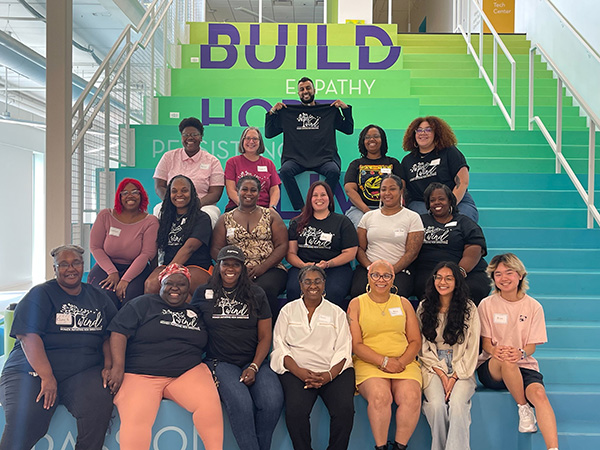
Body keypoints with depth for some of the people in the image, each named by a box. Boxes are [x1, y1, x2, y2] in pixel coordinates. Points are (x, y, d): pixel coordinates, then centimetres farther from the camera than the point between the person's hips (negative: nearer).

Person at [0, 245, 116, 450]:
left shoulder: (99, 297, 17)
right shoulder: (40, 294, 5)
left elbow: (110, 335, 14)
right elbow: (28, 337, -7)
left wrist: (108, 366, -5)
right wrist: (47, 377, -17)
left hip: (83, 371, 2)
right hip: (32, 369, -2)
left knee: (100, 406, -28)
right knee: (24, 420, -28)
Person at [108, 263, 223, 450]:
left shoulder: (196, 313, 20)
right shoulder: (143, 304, 8)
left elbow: (208, 345, 26)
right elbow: (119, 332, -1)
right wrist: (118, 367, -13)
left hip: (188, 373, 3)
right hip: (140, 376, -2)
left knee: (209, 402, -27)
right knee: (136, 418, -31)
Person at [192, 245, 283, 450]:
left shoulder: (256, 294, 12)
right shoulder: (203, 293, 11)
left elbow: (265, 336, 8)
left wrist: (254, 367, -6)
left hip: (255, 362, 1)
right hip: (221, 362, -1)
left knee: (273, 401, -27)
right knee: (240, 403, -31)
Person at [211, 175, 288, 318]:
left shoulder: (270, 215, 15)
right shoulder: (225, 219, 18)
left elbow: (282, 246, 6)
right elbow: (216, 249, 10)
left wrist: (262, 267, -10)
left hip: (269, 269, 0)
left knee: (265, 289, -36)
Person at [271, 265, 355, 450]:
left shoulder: (337, 313, 16)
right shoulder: (288, 310, 15)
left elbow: (343, 350, 7)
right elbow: (279, 346, 5)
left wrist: (329, 375, -12)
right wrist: (300, 372, -11)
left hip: (334, 371, 1)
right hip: (297, 371, 0)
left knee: (345, 410, -26)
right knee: (295, 411, -29)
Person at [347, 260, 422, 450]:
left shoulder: (403, 303, 16)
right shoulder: (356, 304, 8)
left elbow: (415, 341, 13)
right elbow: (356, 345, 1)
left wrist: (401, 361, -6)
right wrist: (384, 361, -11)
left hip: (404, 364, 2)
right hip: (368, 364, -2)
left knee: (412, 397, -27)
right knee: (380, 396, -32)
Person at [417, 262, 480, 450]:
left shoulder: (469, 309, 3)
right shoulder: (424, 308, 7)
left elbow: (472, 349, 1)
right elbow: (423, 347, 5)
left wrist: (455, 376, -9)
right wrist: (441, 373, -7)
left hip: (462, 369, -1)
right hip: (433, 368, 1)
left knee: (457, 404, -30)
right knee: (437, 404, -27)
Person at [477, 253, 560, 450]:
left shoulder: (533, 307, 4)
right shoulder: (487, 305, 2)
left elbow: (532, 345, 2)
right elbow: (485, 342, 2)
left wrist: (520, 352, -23)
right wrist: (494, 350, -24)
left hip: (524, 366, 1)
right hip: (492, 368, -1)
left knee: (539, 393, -31)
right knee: (505, 360, -36)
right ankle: (523, 409, -16)